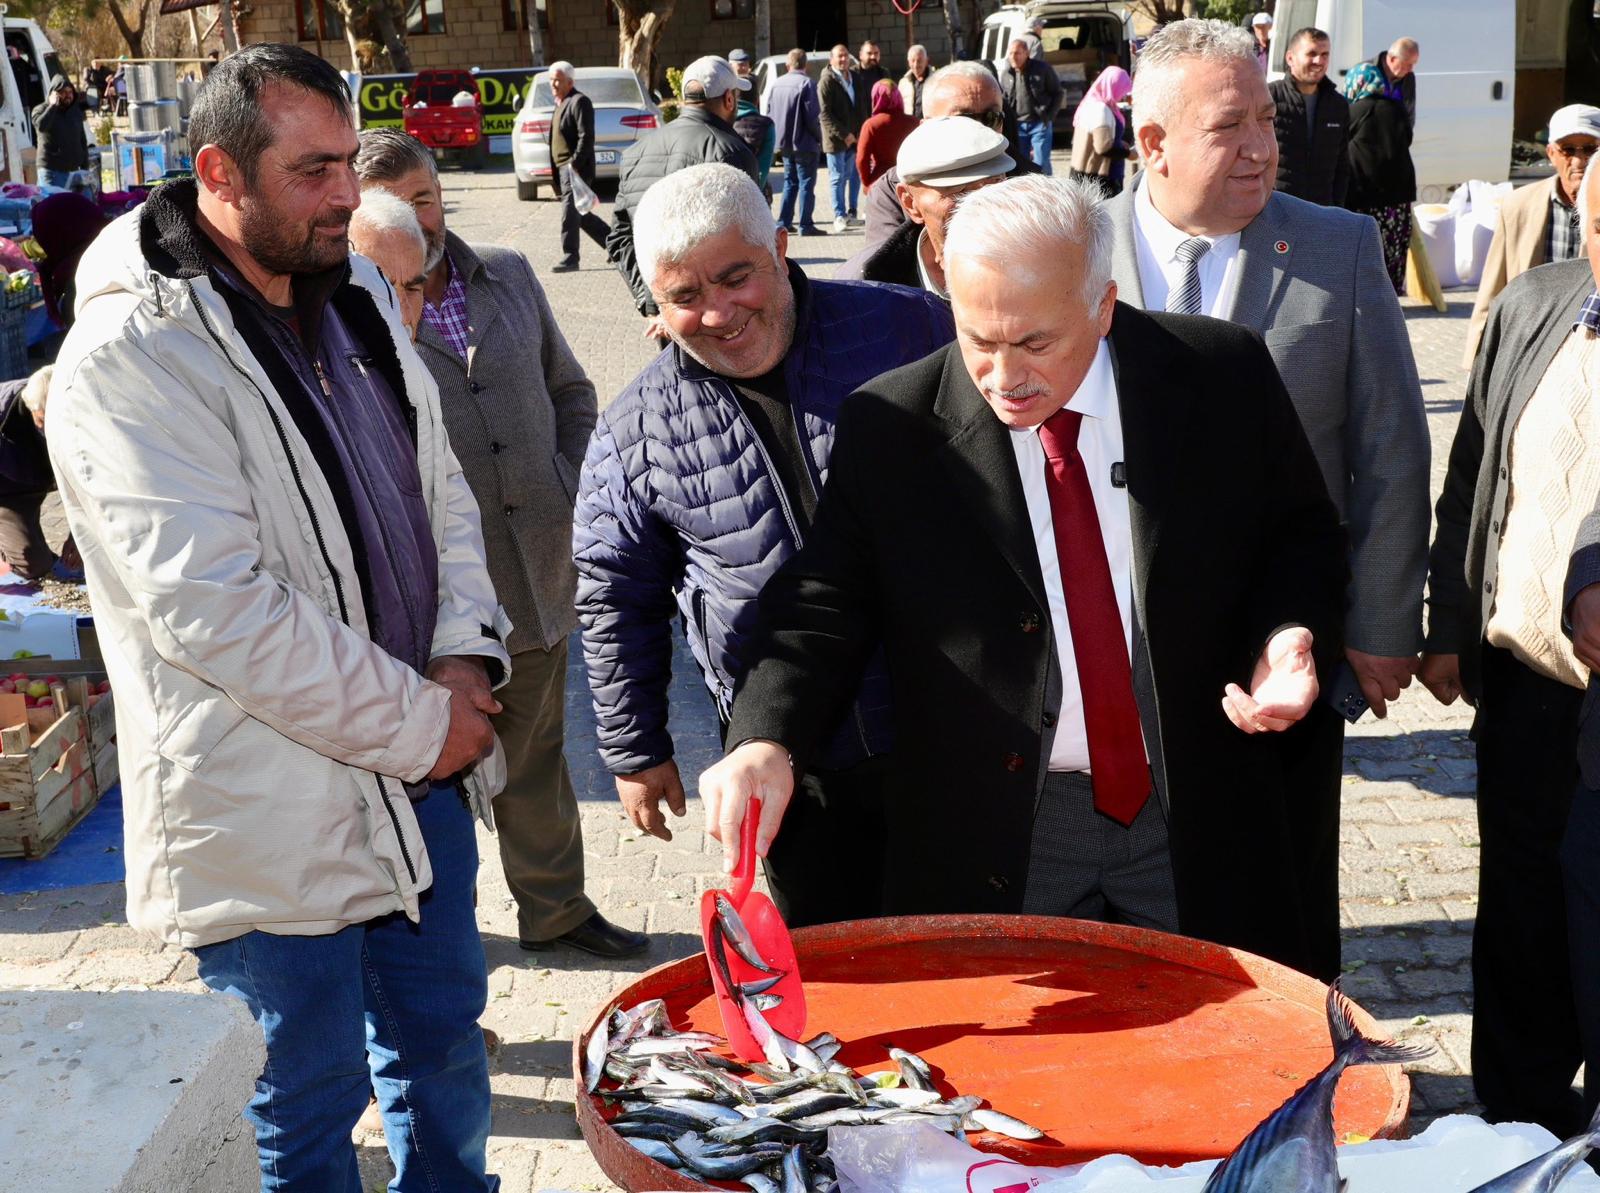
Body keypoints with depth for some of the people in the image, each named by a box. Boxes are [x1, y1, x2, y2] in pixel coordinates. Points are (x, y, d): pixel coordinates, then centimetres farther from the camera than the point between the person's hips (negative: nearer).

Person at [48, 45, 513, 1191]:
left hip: (423, 763, 7)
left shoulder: (356, 296, 6)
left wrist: (466, 658, -5)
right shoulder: (129, 356, -20)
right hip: (274, 816, -7)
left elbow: (441, 486, 12)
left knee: (445, 1042, 23)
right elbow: (216, 610, -25)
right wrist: (418, 725, -18)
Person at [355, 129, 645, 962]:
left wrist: (565, 488, 6)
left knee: (537, 752, 20)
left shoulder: (508, 276, 8)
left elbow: (570, 391, 17)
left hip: (536, 574, 5)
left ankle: (556, 909, 36)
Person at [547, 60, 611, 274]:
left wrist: (574, 164, -23)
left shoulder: (579, 102, -10)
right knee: (579, 214, 13)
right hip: (564, 168, 10)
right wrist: (558, 169, 17)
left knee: (569, 212, -12)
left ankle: (570, 257, -10)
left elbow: (586, 136, -19)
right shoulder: (561, 104, 20)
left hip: (576, 168, -10)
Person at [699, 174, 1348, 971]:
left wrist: (1288, 638, -13)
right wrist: (765, 741, -26)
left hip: (1198, 821, 2)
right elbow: (824, 602, -9)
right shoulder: (892, 427, -9)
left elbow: (1303, 534, 7)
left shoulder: (1223, 377, -5)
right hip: (995, 838, -1)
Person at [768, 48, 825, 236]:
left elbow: (771, 112, 12)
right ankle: (806, 225, -1)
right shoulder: (806, 83, -14)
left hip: (785, 143, 6)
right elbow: (812, 116, -17)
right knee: (806, 184, -1)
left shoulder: (777, 84, 6)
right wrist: (818, 137, -4)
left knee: (790, 183, 16)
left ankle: (784, 223, 15)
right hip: (805, 143, -6)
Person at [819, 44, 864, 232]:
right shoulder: (827, 81, -7)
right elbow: (825, 114, -13)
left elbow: (862, 106, 18)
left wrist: (860, 132, 5)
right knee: (838, 178, -1)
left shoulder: (856, 79, 13)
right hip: (836, 139, -6)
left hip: (854, 137, 6)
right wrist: (843, 134, -15)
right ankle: (839, 216, 4)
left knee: (855, 177, 8)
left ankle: (851, 213, 17)